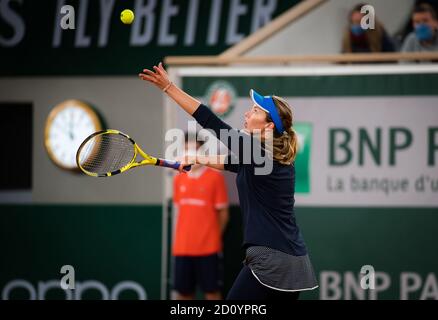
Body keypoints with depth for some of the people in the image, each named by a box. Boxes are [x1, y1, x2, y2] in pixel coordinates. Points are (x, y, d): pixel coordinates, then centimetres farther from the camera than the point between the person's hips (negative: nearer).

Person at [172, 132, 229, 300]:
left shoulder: (215, 177, -6)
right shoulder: (179, 179, 8)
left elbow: (223, 213, -3)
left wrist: (211, 237, 0)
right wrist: (185, 236, 9)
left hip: (208, 248, -5)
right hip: (182, 248, 5)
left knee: (212, 292, -2)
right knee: (183, 292, 8)